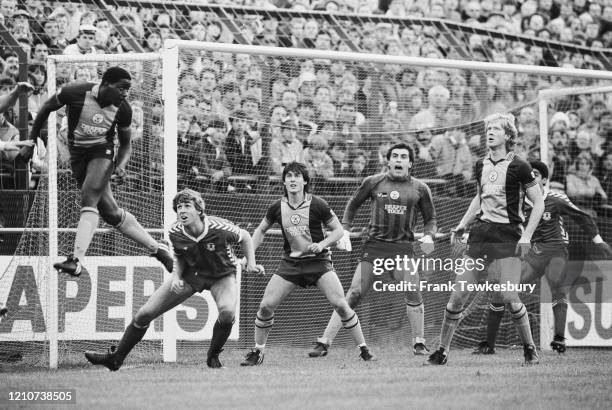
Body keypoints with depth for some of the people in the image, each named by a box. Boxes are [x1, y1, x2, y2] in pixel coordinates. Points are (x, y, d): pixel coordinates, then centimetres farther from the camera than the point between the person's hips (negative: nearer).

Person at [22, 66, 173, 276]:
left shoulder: (123, 109, -11)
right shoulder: (75, 93, -19)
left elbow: (126, 144, 5)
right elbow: (46, 109, -2)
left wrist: (121, 164, -15)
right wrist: (31, 142, 1)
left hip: (103, 151, -1)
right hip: (78, 155, 1)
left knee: (89, 198, -27)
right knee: (111, 213, 0)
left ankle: (77, 260, -34)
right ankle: (156, 248, 14)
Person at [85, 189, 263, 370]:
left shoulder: (219, 228, -29)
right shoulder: (176, 232, -18)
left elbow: (244, 237, -8)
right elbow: (180, 258, 4)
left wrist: (251, 263, -18)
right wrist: (176, 277, -13)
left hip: (221, 276, -3)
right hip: (190, 274, 3)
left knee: (227, 310, -36)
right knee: (144, 314, -4)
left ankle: (213, 356, -7)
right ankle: (115, 357, 14)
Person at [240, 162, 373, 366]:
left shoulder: (317, 205, -11)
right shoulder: (277, 208, -2)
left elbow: (338, 230, -2)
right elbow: (261, 230, 15)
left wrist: (322, 244, -19)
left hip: (318, 260, -3)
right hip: (291, 263, 3)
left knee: (340, 304, -18)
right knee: (266, 305, -6)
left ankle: (363, 349, -6)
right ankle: (257, 352, 12)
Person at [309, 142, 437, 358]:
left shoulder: (420, 189, 8)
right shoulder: (373, 182, 6)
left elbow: (430, 218, 17)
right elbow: (353, 204, 20)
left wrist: (428, 235, -3)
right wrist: (345, 231, 10)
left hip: (403, 247, 1)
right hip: (374, 245, -1)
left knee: (413, 294, -12)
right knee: (354, 293, -8)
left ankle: (419, 343, 5)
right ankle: (324, 342, -6)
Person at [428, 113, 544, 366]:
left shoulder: (518, 167, -5)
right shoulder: (481, 165, 12)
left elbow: (538, 203, -2)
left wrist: (527, 235, -11)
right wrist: (461, 226, 21)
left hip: (507, 236, -5)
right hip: (480, 232, 5)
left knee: (509, 297, -13)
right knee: (459, 295, 0)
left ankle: (530, 350, 4)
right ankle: (442, 351, 7)